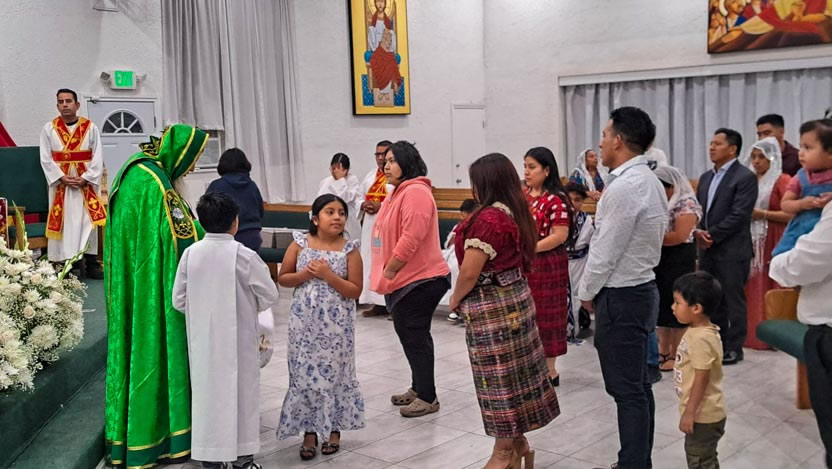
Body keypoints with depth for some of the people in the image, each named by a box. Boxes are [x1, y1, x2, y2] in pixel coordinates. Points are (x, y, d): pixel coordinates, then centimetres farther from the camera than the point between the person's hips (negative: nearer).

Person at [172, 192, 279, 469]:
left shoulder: (191, 253, -5)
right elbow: (270, 295, -9)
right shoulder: (244, 255, -15)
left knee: (206, 391, 12)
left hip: (203, 339, 3)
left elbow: (178, 300, -1)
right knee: (240, 391, 10)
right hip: (238, 338, -3)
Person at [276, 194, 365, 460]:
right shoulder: (300, 244, -1)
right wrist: (305, 274, -12)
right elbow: (282, 278, 6)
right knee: (305, 373, 4)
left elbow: (355, 291, -8)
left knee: (334, 374, 6)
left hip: (336, 324, -1)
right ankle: (309, 432, 18)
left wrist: (328, 275, -17)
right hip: (304, 321, 1)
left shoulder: (349, 250, -5)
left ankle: (334, 429, 23)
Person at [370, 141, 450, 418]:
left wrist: (389, 271, -17)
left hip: (419, 280, -11)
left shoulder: (416, 192, -17)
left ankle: (428, 398, 6)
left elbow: (411, 238, -25)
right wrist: (386, 273, 16)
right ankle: (419, 388, 30)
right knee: (408, 335, 17)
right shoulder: (400, 192, 18)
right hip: (403, 279, 11)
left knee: (415, 337, -4)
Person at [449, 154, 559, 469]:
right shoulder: (516, 214, 7)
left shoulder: (487, 219, -21)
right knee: (515, 372, 16)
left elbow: (470, 271, -21)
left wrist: (456, 299, -4)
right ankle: (518, 443, 27)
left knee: (498, 376, 2)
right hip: (516, 296, 9)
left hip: (493, 306, -9)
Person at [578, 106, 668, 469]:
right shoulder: (649, 180, 11)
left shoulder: (625, 186, -20)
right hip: (641, 288, 10)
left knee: (626, 389, -2)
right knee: (638, 384, 15)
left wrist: (586, 292, -5)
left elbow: (606, 250, -19)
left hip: (620, 297, -10)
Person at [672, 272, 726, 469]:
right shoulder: (697, 332, 4)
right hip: (702, 413, 10)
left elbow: (701, 380, -25)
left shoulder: (702, 339, -26)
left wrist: (689, 413, -21)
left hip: (702, 416, -10)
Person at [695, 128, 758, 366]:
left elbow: (739, 215, -16)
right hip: (707, 249, 7)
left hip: (732, 250, -7)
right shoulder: (706, 177, 15)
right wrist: (698, 231, -5)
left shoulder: (745, 177, -9)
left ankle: (734, 348, 13)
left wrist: (712, 235, -15)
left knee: (733, 299, 3)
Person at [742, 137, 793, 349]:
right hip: (750, 242, 6)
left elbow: (793, 214, -12)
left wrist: (763, 214, -14)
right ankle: (751, 334, 12)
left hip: (773, 243, -5)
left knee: (771, 289, -5)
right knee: (752, 290, 6)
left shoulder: (782, 180, -4)